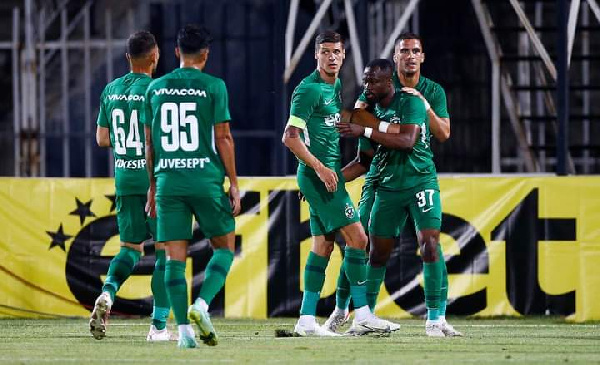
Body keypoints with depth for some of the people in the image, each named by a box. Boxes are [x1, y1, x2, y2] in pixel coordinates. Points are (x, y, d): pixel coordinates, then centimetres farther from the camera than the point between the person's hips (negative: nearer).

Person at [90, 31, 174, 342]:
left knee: (130, 247, 16)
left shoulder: (111, 90, 7)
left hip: (124, 180, 5)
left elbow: (102, 139, 14)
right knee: (165, 250, 4)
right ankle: (158, 325, 1)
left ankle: (107, 293, -13)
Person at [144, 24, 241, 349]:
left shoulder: (156, 88, 10)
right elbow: (222, 137, -4)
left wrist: (152, 186, 20)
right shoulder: (213, 86, -2)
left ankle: (184, 329, -3)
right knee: (224, 247, 11)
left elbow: (149, 142, 13)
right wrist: (233, 183, 2)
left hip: (167, 179, 3)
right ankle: (202, 304, -10)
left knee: (175, 257, 3)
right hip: (205, 179, -3)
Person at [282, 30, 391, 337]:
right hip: (318, 173, -9)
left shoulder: (336, 87, 15)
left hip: (328, 173, 9)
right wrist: (320, 168, -19)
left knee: (323, 245, 8)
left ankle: (307, 320, 10)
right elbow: (290, 136, -17)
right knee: (357, 237, -12)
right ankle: (362, 313, -11)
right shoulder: (309, 89, -12)